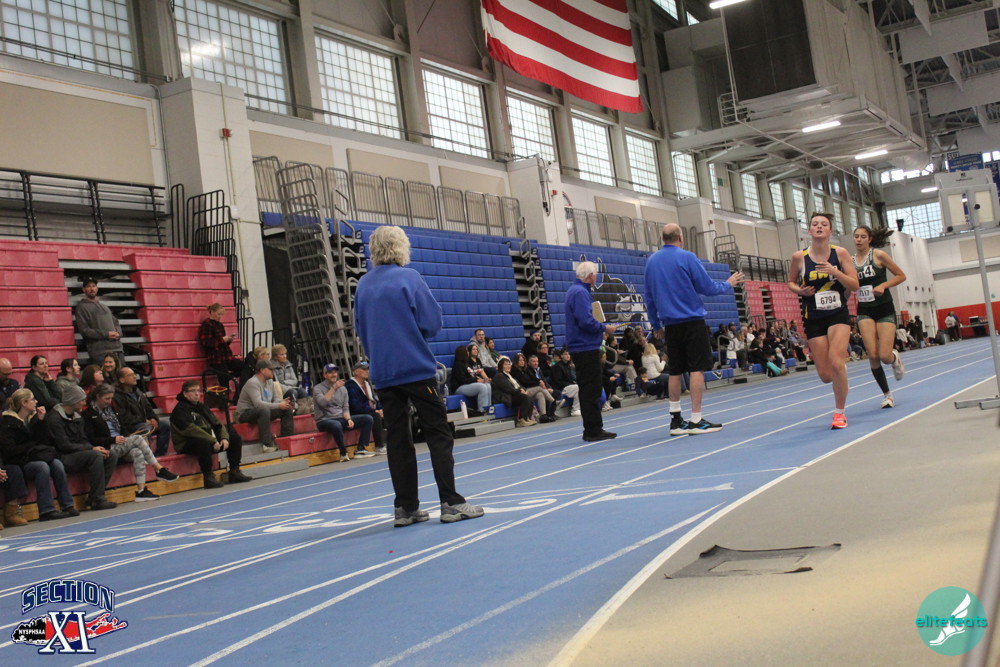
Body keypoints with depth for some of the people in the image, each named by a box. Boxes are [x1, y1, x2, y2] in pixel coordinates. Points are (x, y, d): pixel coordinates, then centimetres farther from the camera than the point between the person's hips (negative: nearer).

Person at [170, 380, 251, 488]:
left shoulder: (202, 406, 18)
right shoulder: (180, 410, -9)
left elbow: (216, 423, 15)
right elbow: (190, 429, -22)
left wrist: (224, 438, -6)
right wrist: (213, 441, -25)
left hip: (209, 440, 8)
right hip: (187, 444, -8)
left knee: (236, 438, 0)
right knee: (203, 443, -41)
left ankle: (234, 472, 1)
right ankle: (208, 477, -31)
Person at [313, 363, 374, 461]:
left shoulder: (343, 388, 14)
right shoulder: (318, 388, -2)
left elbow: (345, 408, 11)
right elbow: (323, 403, -22)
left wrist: (348, 419, -9)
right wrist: (334, 388, -25)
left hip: (341, 419, 6)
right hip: (324, 421, -6)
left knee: (368, 419, -7)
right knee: (336, 425, -42)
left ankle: (360, 449, -11)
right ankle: (343, 453, -23)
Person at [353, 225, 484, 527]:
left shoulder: (363, 285, 7)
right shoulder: (408, 278, -7)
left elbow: (361, 329, 15)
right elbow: (433, 322, -9)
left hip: (383, 373, 5)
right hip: (417, 368, -5)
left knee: (397, 439, 8)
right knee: (438, 435, 1)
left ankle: (405, 507, 10)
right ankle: (451, 503, -1)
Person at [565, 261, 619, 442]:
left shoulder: (575, 290, 17)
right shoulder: (581, 293, -15)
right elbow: (586, 321, -24)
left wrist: (599, 329, 16)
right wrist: (605, 328, -10)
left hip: (580, 347, 11)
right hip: (586, 347, -11)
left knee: (588, 390, 13)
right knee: (591, 390, -7)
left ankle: (593, 430, 18)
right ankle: (593, 431, -4)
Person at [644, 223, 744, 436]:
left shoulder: (651, 261, 9)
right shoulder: (686, 258, -8)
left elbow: (649, 297, 16)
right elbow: (707, 288, -6)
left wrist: (656, 323, 25)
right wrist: (728, 284, 12)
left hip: (670, 324, 6)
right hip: (692, 321, -6)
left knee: (674, 371, 9)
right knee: (697, 369, -3)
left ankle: (676, 419, 12)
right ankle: (696, 420, -5)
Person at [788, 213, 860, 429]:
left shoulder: (840, 253, -4)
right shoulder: (799, 257, -5)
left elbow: (854, 285, -4)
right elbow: (791, 282, 11)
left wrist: (835, 272, -20)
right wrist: (799, 290, -10)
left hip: (838, 315, -1)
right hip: (813, 319, 1)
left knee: (835, 362, -21)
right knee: (825, 376, 1)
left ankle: (840, 412, -3)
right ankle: (843, 355, 40)